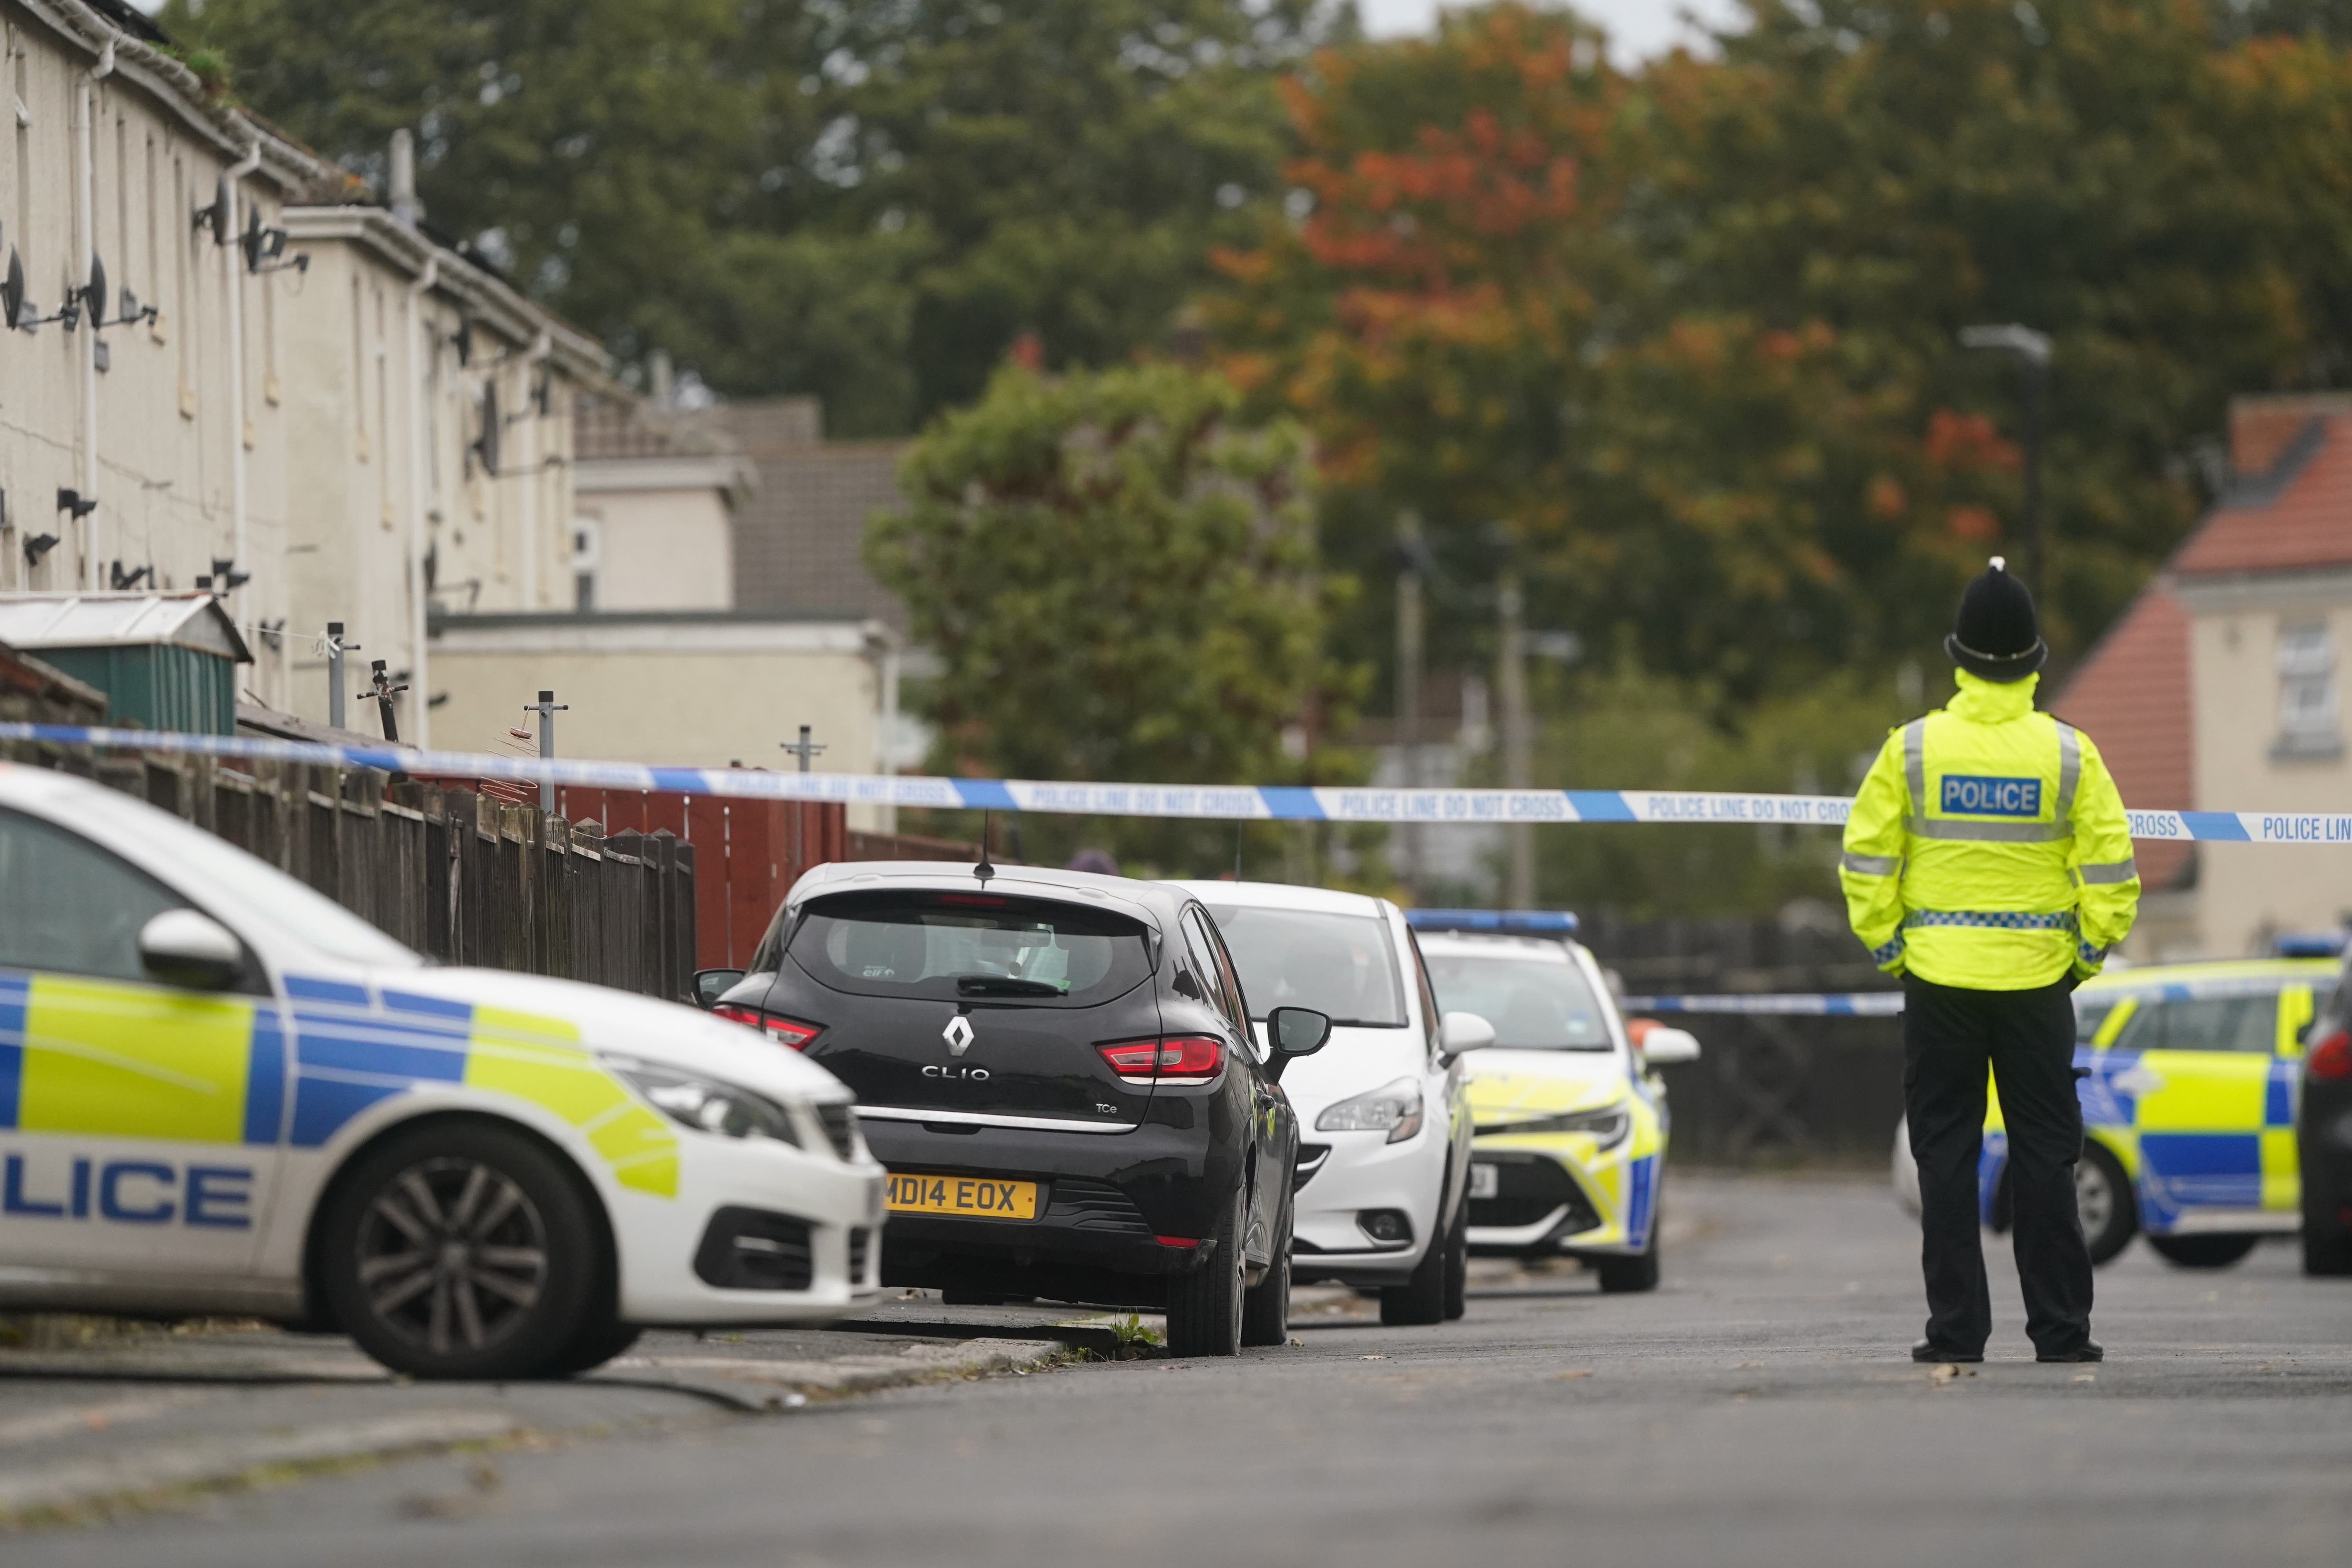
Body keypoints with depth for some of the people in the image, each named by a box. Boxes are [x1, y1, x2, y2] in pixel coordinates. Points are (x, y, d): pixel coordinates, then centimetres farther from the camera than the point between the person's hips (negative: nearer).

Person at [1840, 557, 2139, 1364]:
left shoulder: (1914, 748, -4)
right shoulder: (2068, 753, -4)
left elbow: (1866, 861, -3)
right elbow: (2110, 867, -4)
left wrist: (1887, 947, 7)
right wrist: (2090, 953, 8)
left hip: (1938, 975, 0)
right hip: (2036, 975, 0)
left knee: (1947, 1153, 5)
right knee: (2044, 1155, 6)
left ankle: (1956, 1329, 3)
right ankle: (2060, 1330, 5)